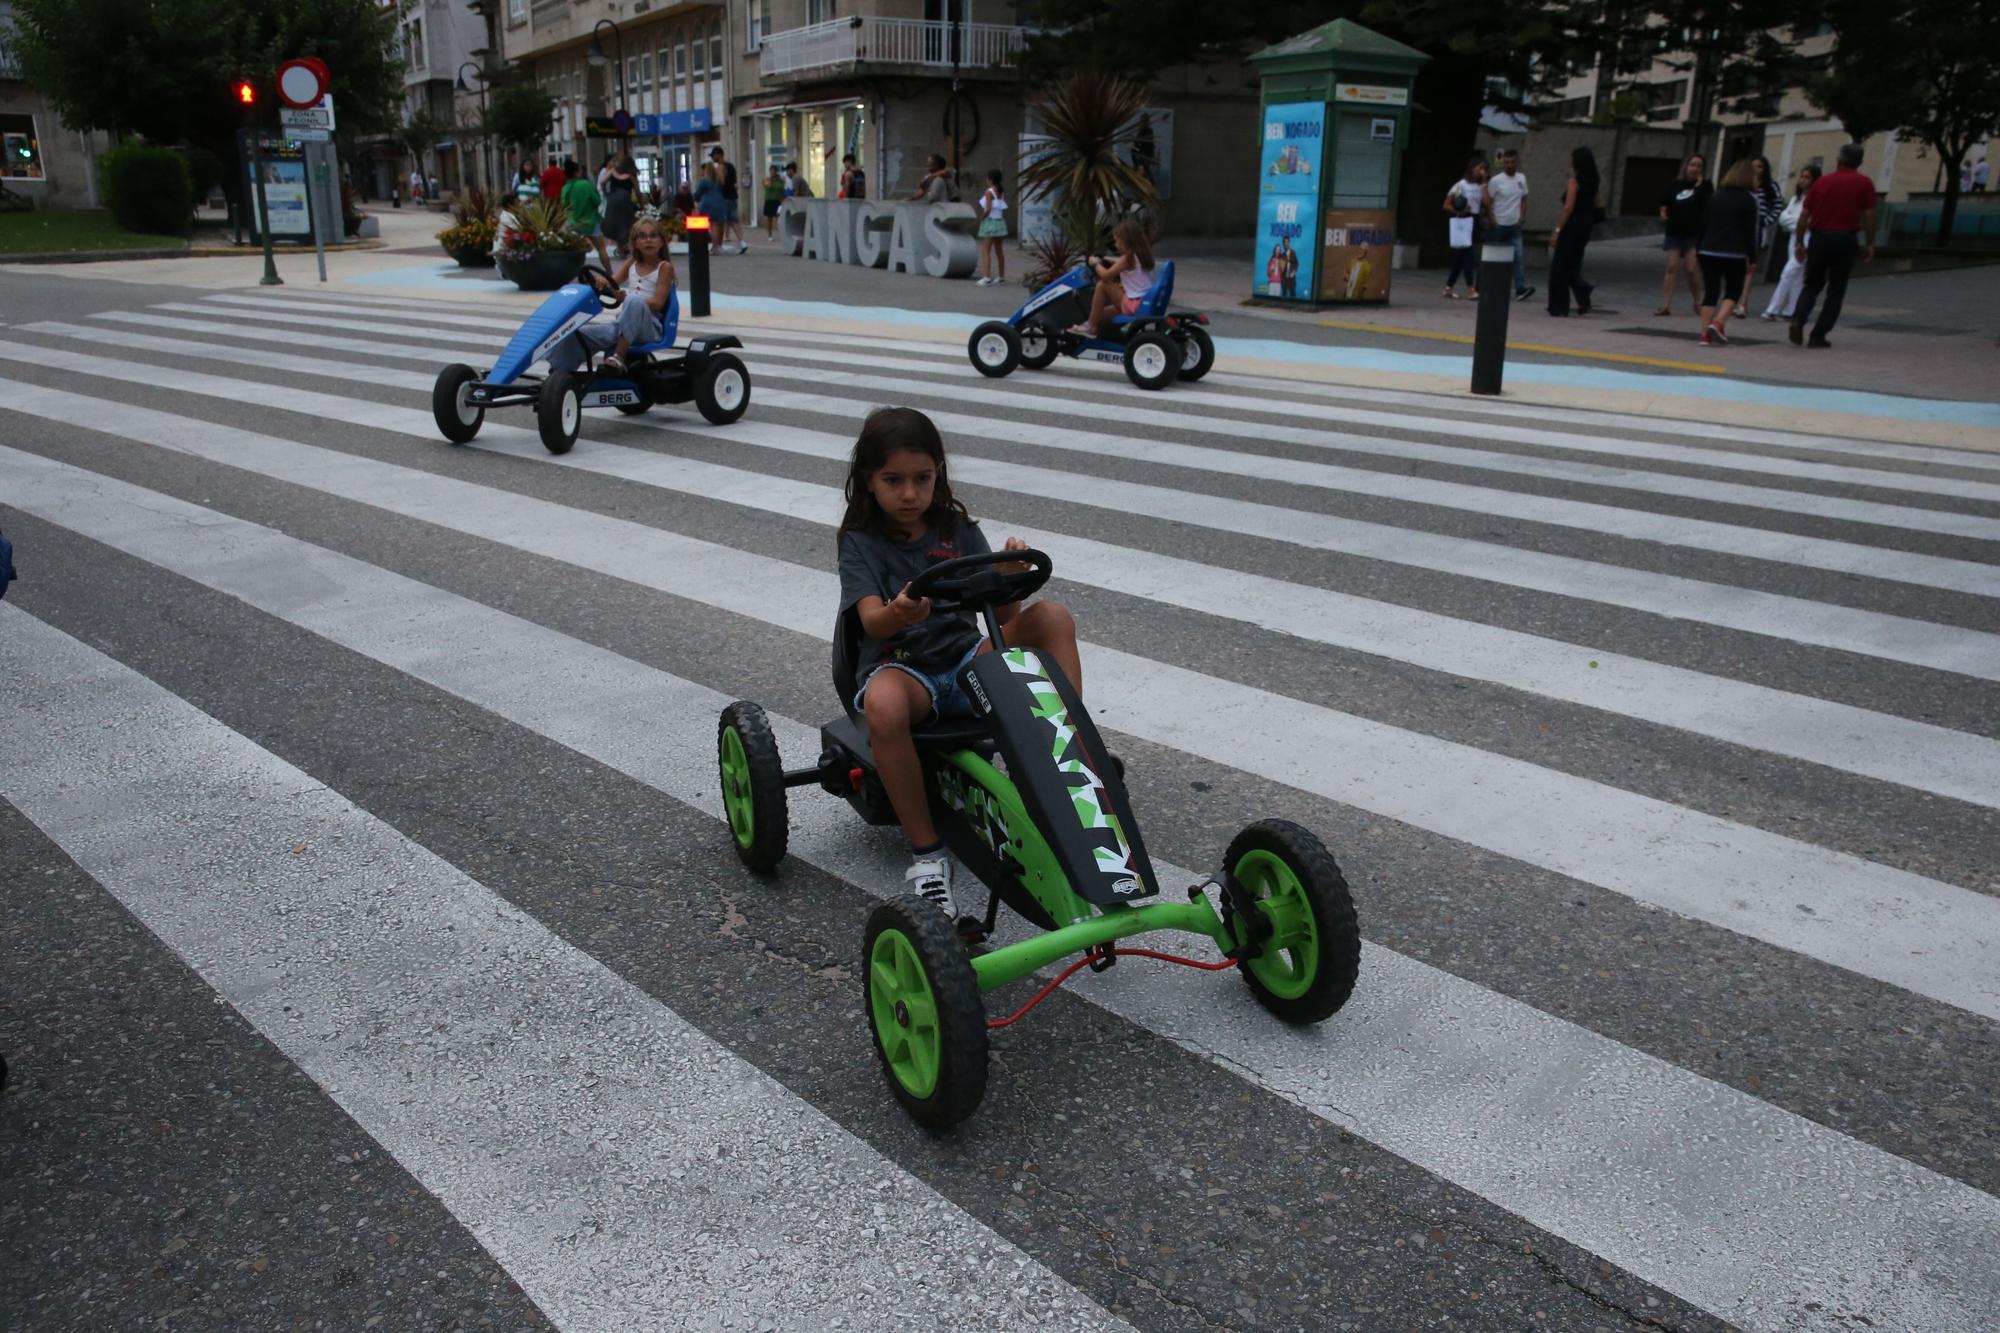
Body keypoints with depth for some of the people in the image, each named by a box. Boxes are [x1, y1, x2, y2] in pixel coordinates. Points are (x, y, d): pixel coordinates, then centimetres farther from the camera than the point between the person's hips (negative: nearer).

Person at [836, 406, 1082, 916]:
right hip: (900, 665, -3)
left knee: (1053, 616, -20)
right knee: (883, 703, -40)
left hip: (966, 657, 3)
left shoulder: (958, 530, 8)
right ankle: (926, 854, -24)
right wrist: (899, 614, -42)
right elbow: (872, 621, -17)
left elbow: (1003, 613, -1)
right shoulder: (861, 541, 0)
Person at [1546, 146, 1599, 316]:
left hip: (1572, 226, -8)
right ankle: (1583, 299, -2)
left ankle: (1559, 307, 4)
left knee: (1560, 267, 2)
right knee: (1573, 265, 17)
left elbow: (1568, 208, -18)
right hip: (1585, 226, 8)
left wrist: (1558, 230, -17)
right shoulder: (1592, 183, 10)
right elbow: (1594, 206, 15)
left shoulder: (1574, 182, -13)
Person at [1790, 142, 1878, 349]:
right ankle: (1818, 335, 2)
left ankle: (1798, 320, -11)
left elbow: (1804, 214, 6)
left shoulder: (1822, 182, 9)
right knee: (1836, 291, 8)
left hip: (1819, 238, 2)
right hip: (1845, 239, -2)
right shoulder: (1864, 183, 2)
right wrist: (1870, 244, 4)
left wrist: (1799, 242, 12)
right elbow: (1868, 216, -3)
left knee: (1812, 285, 14)